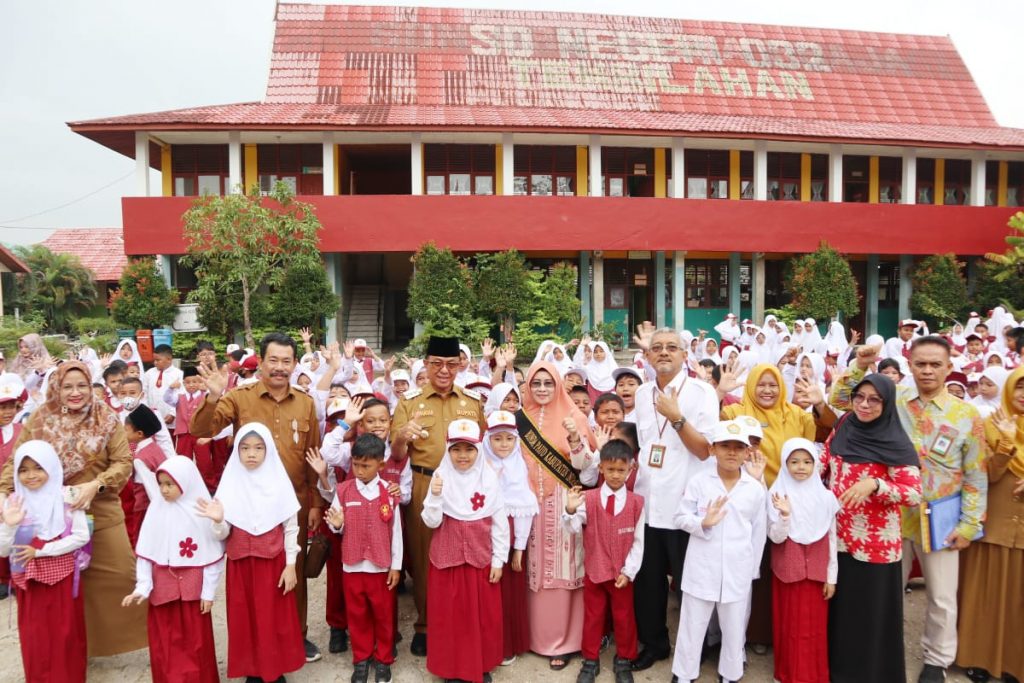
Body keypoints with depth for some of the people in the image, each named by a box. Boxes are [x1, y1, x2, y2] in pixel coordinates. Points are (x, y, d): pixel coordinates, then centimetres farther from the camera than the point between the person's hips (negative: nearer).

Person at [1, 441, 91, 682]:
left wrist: (40, 550, -16)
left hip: (62, 576, -2)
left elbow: (81, 536, -13)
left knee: (65, 633, 7)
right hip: (28, 579, 2)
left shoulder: (66, 498, -10)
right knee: (34, 637, 9)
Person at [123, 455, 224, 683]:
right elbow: (145, 553, 0)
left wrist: (209, 592, -6)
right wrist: (142, 586, -7)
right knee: (165, 643, 10)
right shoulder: (157, 509, -2)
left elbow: (212, 556, -7)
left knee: (195, 641, 8)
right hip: (162, 587, 3)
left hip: (193, 587, -2)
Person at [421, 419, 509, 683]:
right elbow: (432, 522, -9)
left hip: (481, 557, 1)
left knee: (484, 615, 10)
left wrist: (499, 560, -1)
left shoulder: (489, 477, -7)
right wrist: (435, 496, -26)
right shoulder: (441, 476, -9)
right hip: (448, 558, 0)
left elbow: (499, 522, -2)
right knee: (450, 615, 8)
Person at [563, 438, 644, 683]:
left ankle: (624, 662, 35)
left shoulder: (636, 502, -8)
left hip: (623, 574, 0)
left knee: (624, 618, 15)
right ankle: (590, 662, 32)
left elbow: (638, 541, -5)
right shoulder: (588, 498, -10)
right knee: (592, 617, 15)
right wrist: (571, 510, -40)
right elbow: (574, 527, -20)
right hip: (594, 571, 0)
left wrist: (628, 571, -9)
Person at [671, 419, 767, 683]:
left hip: (738, 571, 1)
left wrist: (752, 569, 10)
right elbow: (680, 517, -2)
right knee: (692, 625, 10)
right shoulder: (698, 481, -6)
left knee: (734, 628, 15)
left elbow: (758, 532, 6)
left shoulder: (755, 488, -1)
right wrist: (703, 523, -21)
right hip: (702, 568, -1)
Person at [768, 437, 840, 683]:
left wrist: (832, 576, 4)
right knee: (790, 625, 7)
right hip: (788, 571, -1)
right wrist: (784, 515, -30)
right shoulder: (778, 494, -9)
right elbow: (776, 537, -12)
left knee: (815, 626, 7)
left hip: (816, 571, 2)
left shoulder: (825, 496, -2)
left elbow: (831, 539, 4)